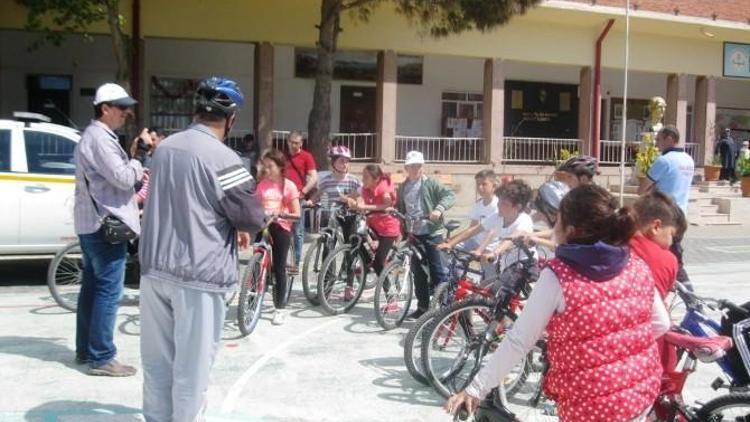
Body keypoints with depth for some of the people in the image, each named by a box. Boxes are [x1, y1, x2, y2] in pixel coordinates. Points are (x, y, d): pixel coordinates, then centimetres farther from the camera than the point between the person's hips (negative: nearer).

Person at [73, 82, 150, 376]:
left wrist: (133, 157, 6)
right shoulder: (100, 138, -16)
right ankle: (101, 358, -5)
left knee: (92, 286, 15)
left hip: (91, 223, 11)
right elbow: (124, 179, -22)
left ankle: (85, 350, 23)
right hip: (105, 224, -11)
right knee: (109, 291, -8)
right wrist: (140, 153, -11)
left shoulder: (92, 136, 19)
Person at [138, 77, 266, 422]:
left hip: (154, 268, 7)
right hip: (198, 275, -7)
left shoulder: (163, 148, 7)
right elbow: (254, 217, -13)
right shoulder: (222, 158, -16)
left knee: (157, 358, 16)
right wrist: (242, 228, 10)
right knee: (192, 365, 5)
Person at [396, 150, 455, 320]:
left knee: (437, 271, -6)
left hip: (432, 233, -5)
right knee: (418, 273, 9)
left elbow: (450, 195, -12)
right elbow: (400, 209, 20)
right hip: (413, 234, 6)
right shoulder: (403, 187, 14)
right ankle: (423, 307, 18)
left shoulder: (430, 183, -3)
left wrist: (439, 209, -27)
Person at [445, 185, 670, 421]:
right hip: (643, 393, 6)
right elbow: (661, 324, 7)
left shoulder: (558, 277, -21)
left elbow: (518, 341, -19)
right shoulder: (638, 268, -5)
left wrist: (475, 390, -12)